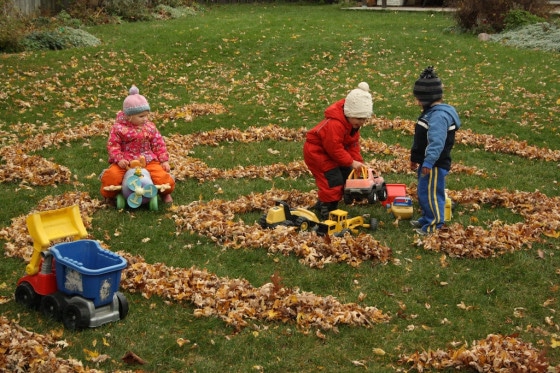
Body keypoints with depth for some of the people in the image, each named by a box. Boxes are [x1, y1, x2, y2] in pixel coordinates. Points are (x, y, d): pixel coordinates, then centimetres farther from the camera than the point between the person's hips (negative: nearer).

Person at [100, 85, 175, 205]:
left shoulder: (150, 127, 5)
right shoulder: (119, 128, -6)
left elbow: (159, 144, 8)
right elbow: (113, 145, -6)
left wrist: (164, 161, 0)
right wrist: (119, 159, -20)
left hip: (148, 160, 2)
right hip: (125, 161, -2)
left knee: (162, 176, -20)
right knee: (112, 176, -27)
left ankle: (165, 193, 17)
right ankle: (109, 195, 8)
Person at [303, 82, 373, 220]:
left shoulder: (353, 121, -4)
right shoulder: (335, 124, -35)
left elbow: (353, 143, 2)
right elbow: (334, 148, -30)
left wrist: (358, 161, -9)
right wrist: (351, 162, -24)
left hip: (330, 150, 10)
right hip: (317, 151, -10)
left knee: (347, 175, 11)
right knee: (333, 180, -16)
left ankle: (322, 204, 23)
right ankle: (325, 212, -2)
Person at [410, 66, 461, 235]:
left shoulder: (439, 115, -23)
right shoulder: (431, 112, 12)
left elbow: (436, 142, -31)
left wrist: (428, 162, -34)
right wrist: (415, 158, 27)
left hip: (435, 165, -11)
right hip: (426, 162, 11)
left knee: (431, 194, -1)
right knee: (423, 193, 20)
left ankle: (434, 225, 9)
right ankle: (426, 219, 34)